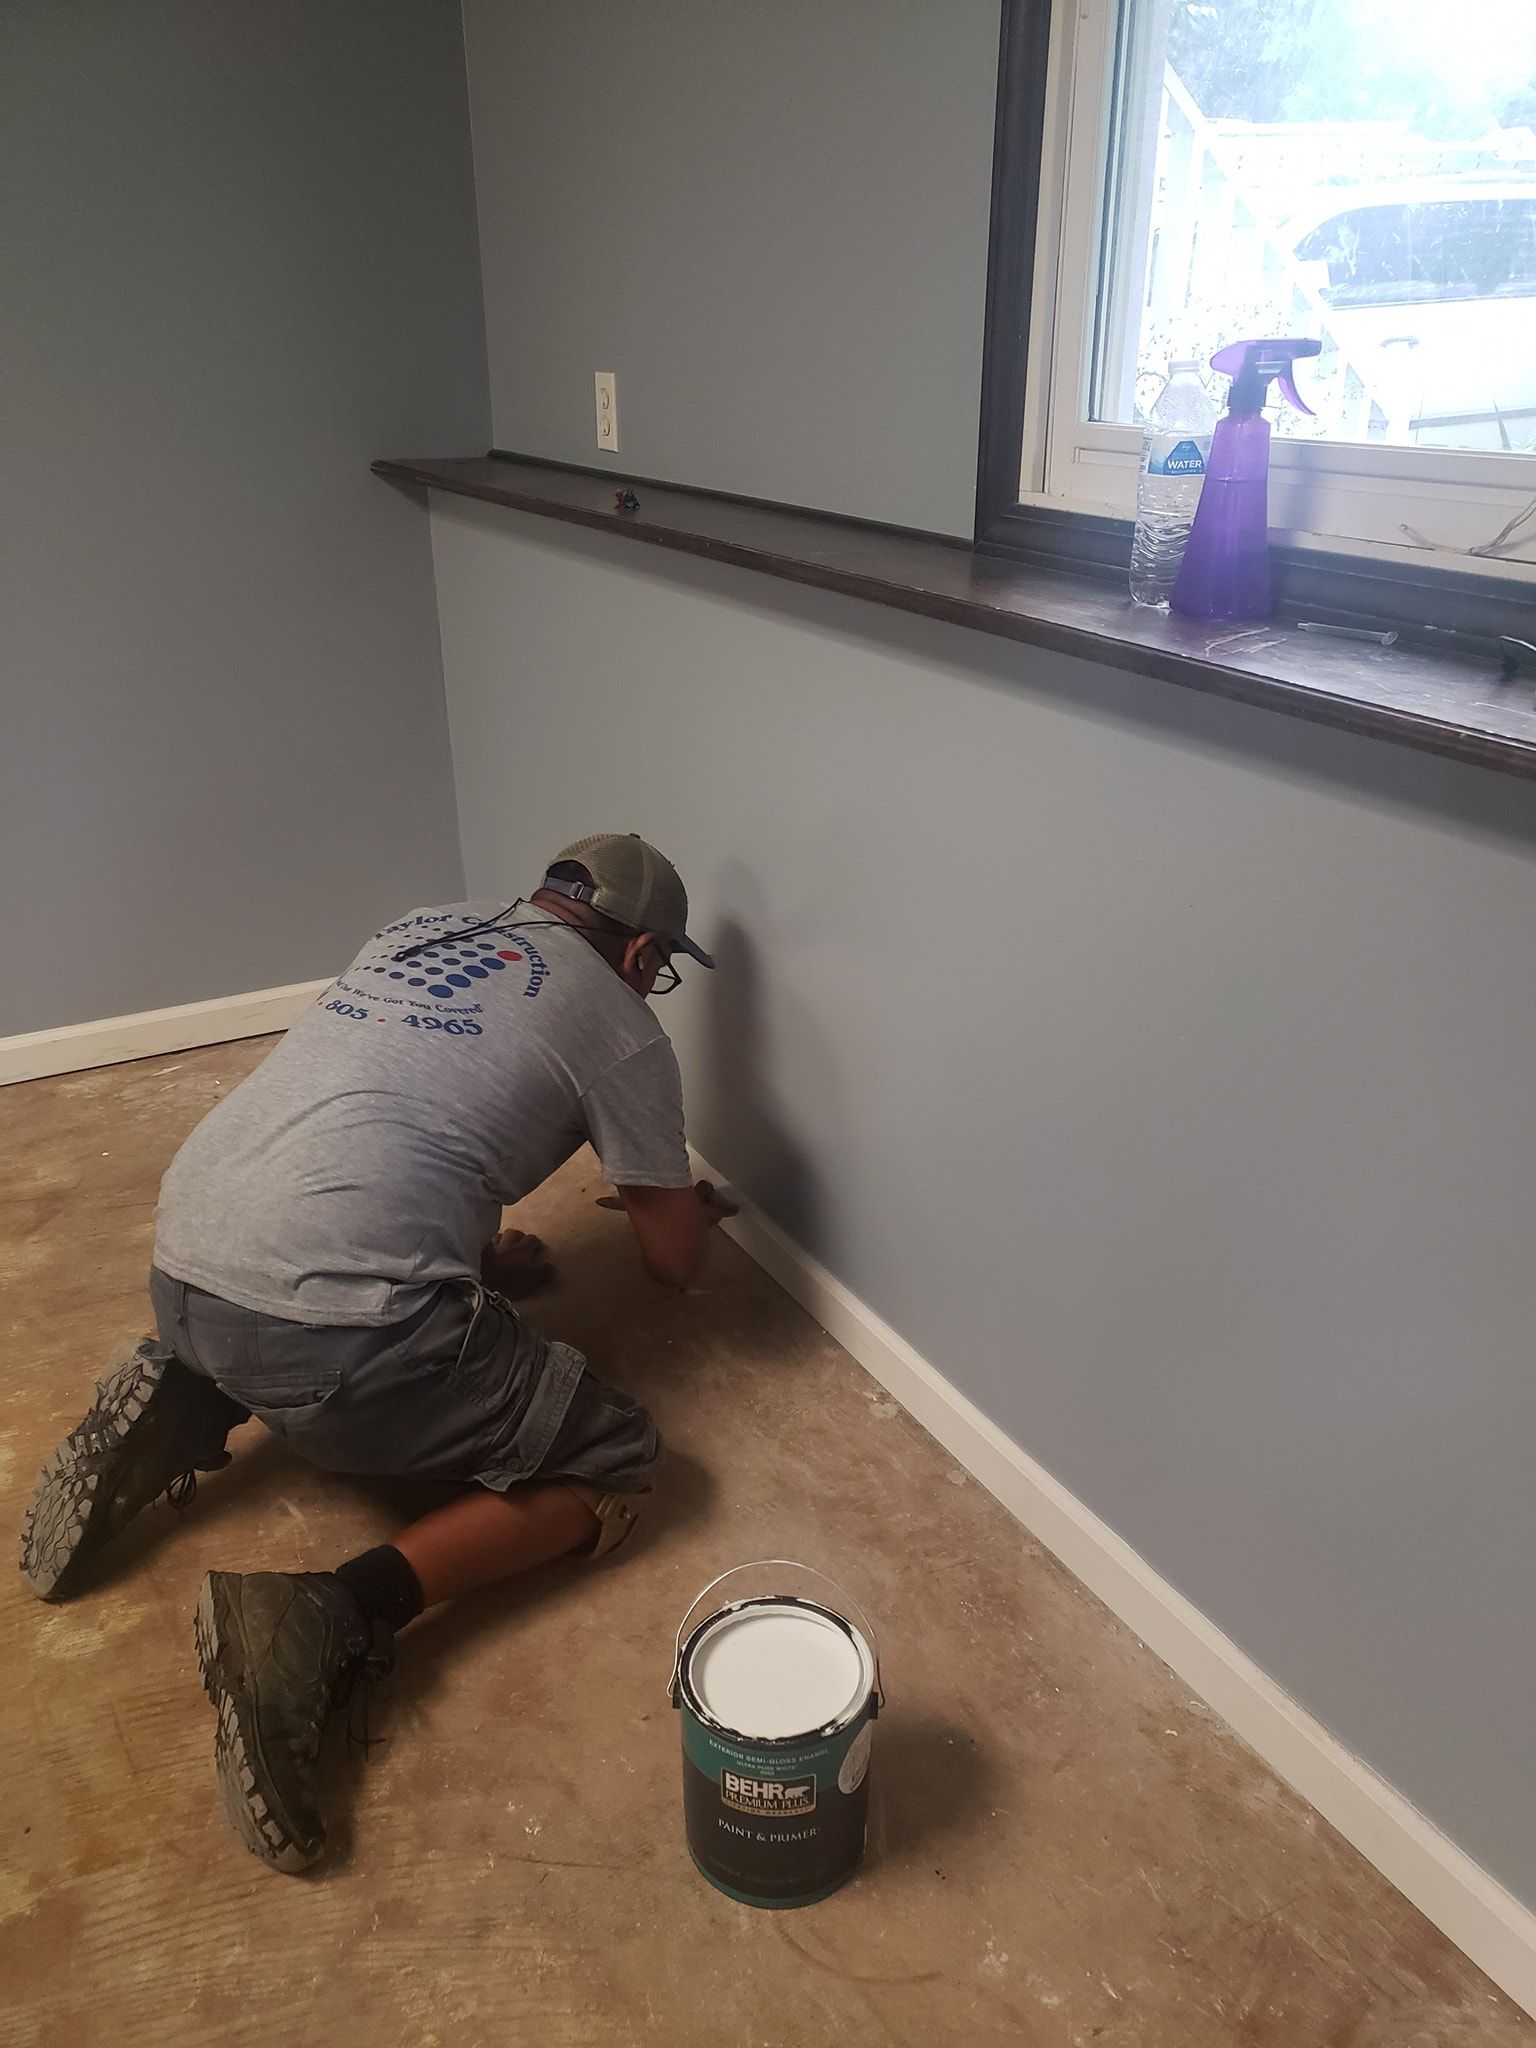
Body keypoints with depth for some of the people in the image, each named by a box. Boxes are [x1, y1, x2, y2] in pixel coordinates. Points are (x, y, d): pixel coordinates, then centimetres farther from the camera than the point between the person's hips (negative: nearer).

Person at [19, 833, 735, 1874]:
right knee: (615, 1462, 6)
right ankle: (334, 1618, -12)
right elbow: (675, 1262, 16)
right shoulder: (619, 1024, 6)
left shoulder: (423, 927, 22)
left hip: (182, 1271, 8)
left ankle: (183, 1407, 14)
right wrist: (694, 1211, 39)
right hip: (328, 1322, -8)